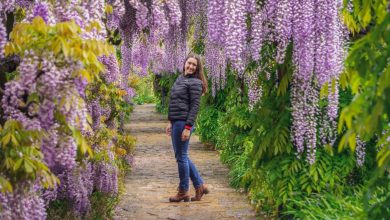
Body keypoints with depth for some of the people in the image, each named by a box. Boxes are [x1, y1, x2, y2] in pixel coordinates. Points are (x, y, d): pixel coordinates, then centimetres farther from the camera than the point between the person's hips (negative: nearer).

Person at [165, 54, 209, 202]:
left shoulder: (195, 83, -8)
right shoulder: (180, 79, 16)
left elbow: (195, 106, -14)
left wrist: (188, 127, -18)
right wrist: (170, 122, 16)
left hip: (184, 123, -9)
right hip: (176, 122, 9)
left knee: (181, 157, -1)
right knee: (182, 157, 13)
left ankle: (183, 192, 11)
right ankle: (200, 186, 22)